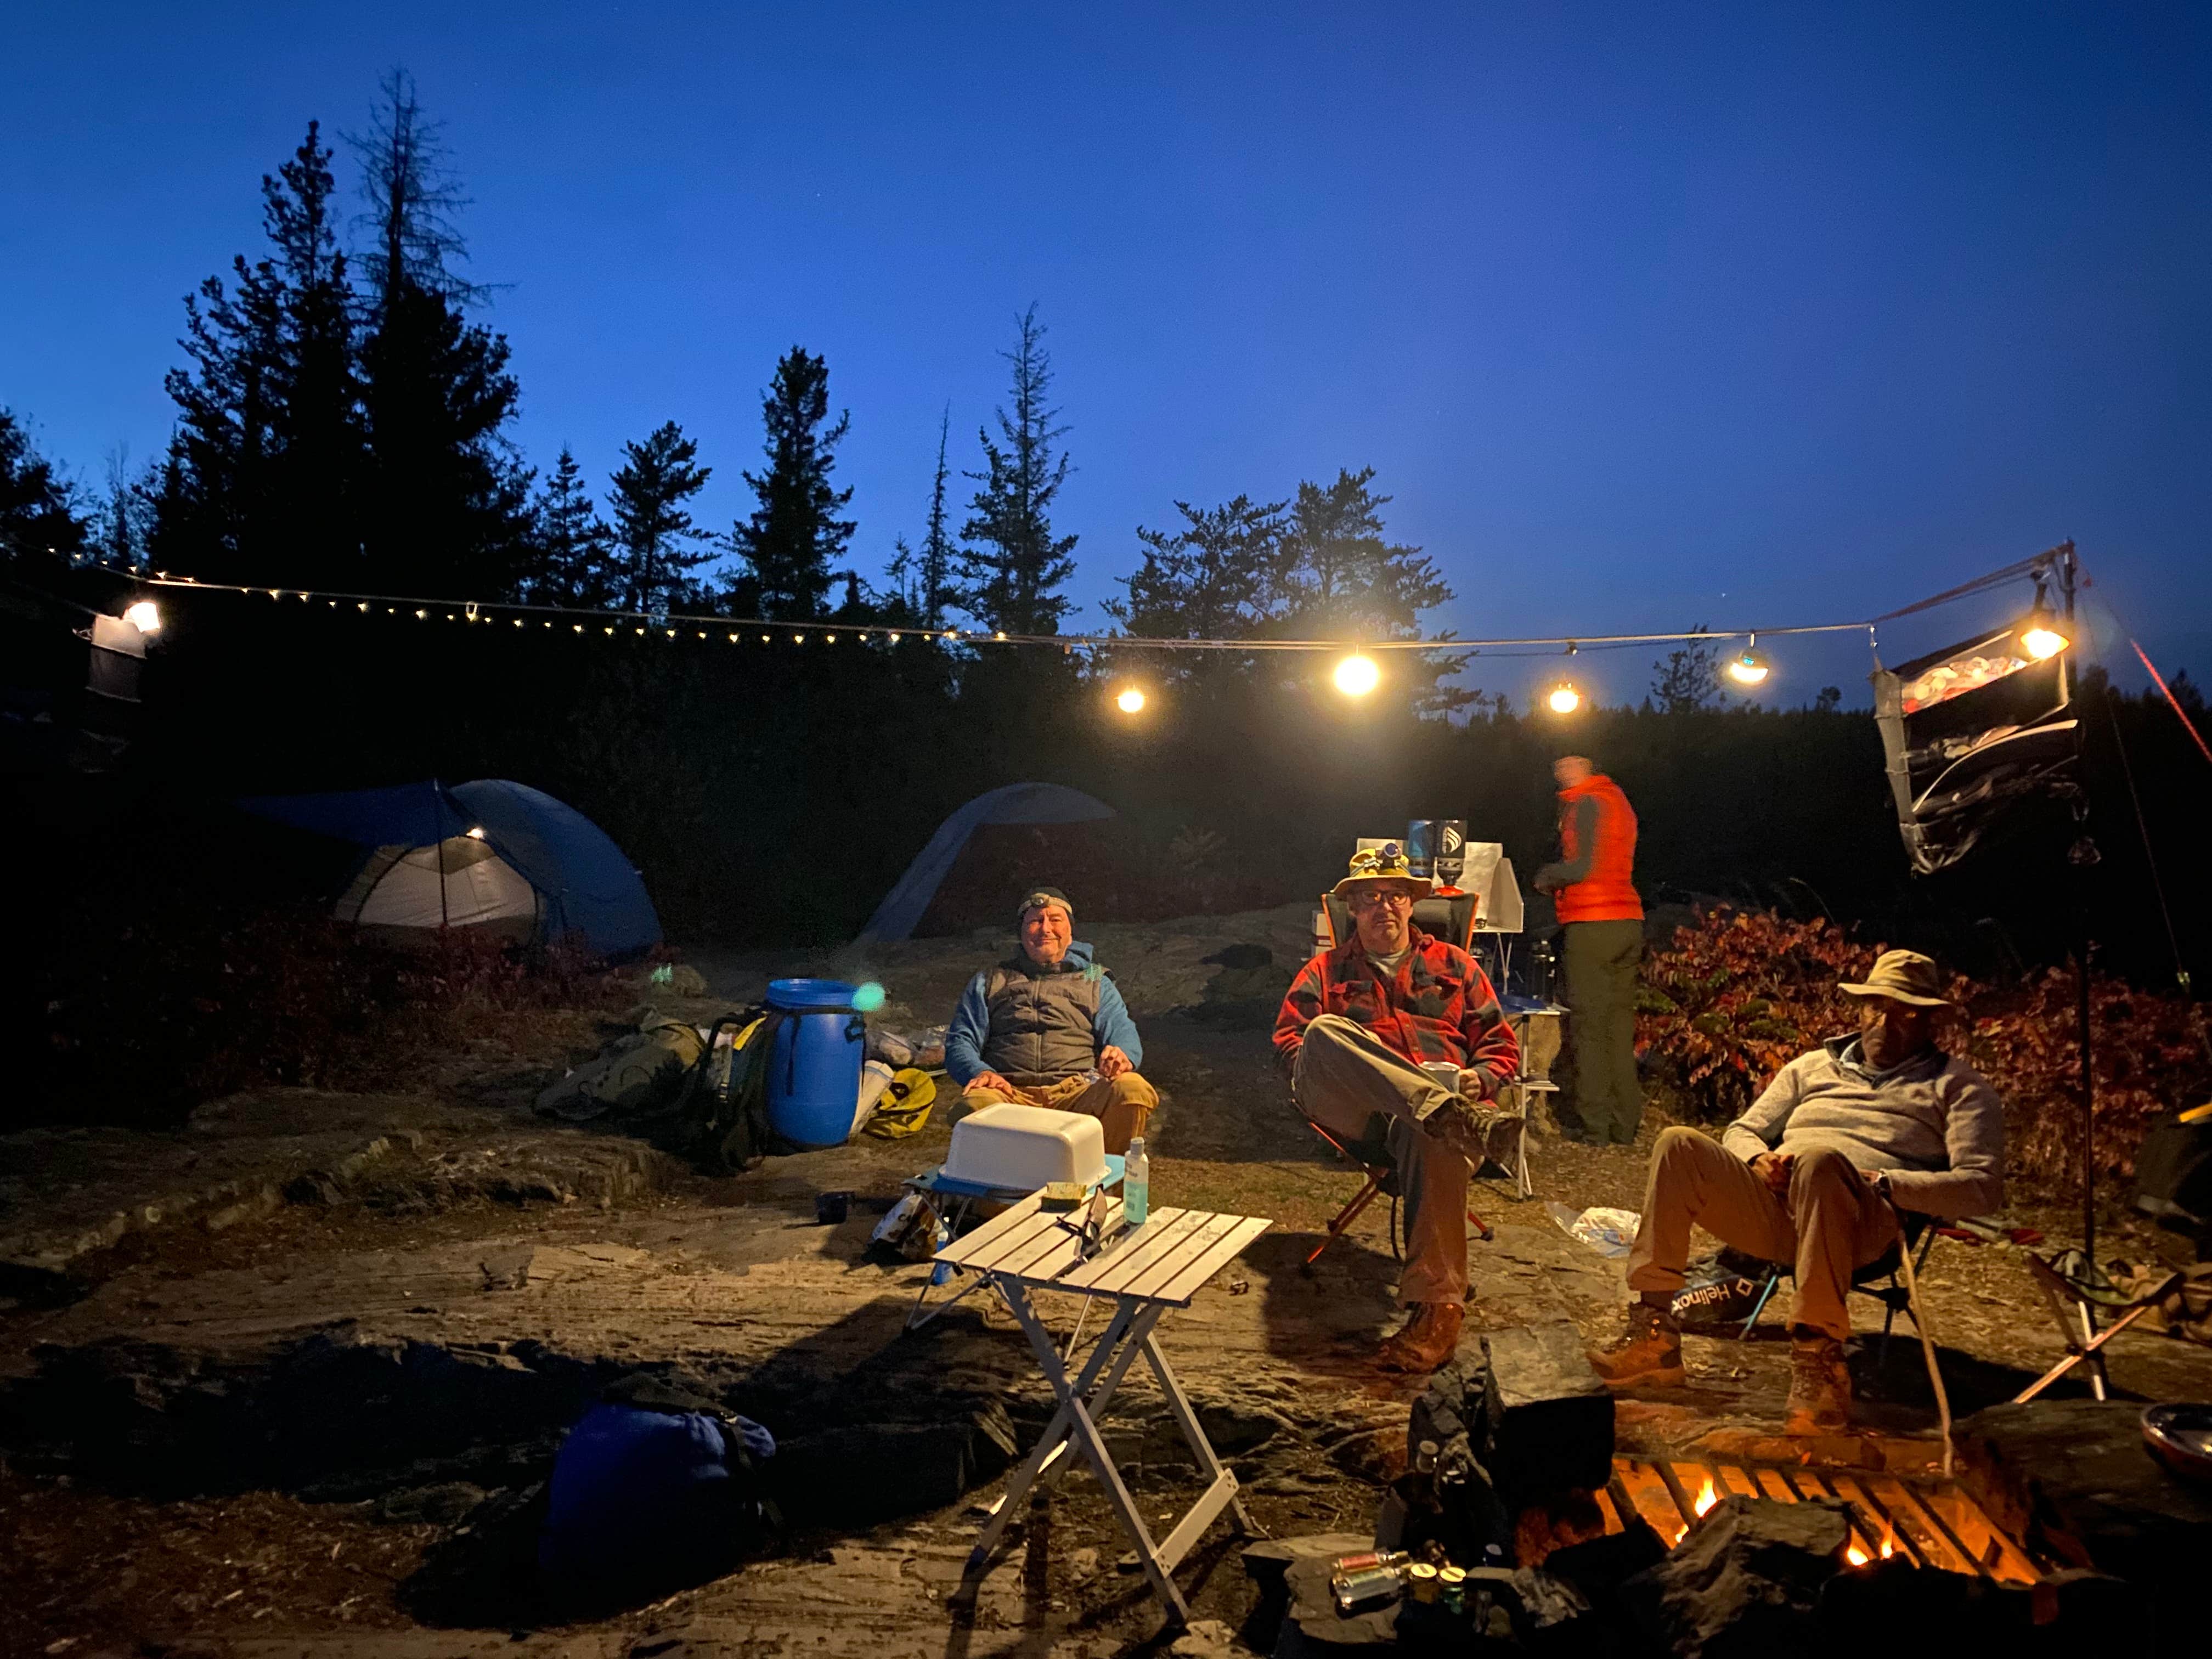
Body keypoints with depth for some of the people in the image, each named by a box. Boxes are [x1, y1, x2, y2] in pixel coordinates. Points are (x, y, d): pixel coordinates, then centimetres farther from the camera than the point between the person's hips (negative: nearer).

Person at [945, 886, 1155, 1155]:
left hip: (1077, 1092, 1)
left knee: (1133, 1090, -32)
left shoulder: (1095, 983, 26)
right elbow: (960, 1042, 17)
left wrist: (1122, 1056, -15)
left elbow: (1123, 1032, 11)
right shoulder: (989, 982, 26)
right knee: (976, 1102, -37)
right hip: (1011, 1093, -1)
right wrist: (980, 1072, -8)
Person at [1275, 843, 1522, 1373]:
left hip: (1439, 1091, 0)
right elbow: (1287, 1040, 16)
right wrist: (1327, 1068, -7)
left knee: (1432, 1135, -41)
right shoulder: (1326, 970, 27)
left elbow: (1501, 1043, 23)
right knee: (1326, 1029, -34)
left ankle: (1437, 1305, -44)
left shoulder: (1454, 965, 28)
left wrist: (1479, 1077, -1)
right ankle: (1457, 1119, -51)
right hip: (1349, 1107, 1)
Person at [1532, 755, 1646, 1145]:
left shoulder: (1586, 803, -9)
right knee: (1620, 1025, 10)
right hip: (1628, 921, 9)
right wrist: (1557, 878, 17)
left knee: (1589, 1025, -4)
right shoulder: (1618, 799, 19)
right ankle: (1625, 1125, 13)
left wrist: (1546, 876, 2)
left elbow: (1583, 867, -16)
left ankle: (1594, 1126, -4)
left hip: (1592, 925, -9)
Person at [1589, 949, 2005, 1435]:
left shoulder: (1958, 1086, 18)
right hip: (1774, 1205, 5)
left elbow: (1982, 1187, 3)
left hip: (1867, 1222, -5)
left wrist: (1886, 1183, -12)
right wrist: (1759, 1159, 2)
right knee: (1680, 1146, -22)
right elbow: (1740, 1132, 28)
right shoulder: (1814, 1066, 31)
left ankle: (1819, 1359, -33)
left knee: (1819, 1160, -39)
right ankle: (1653, 1333, -23)